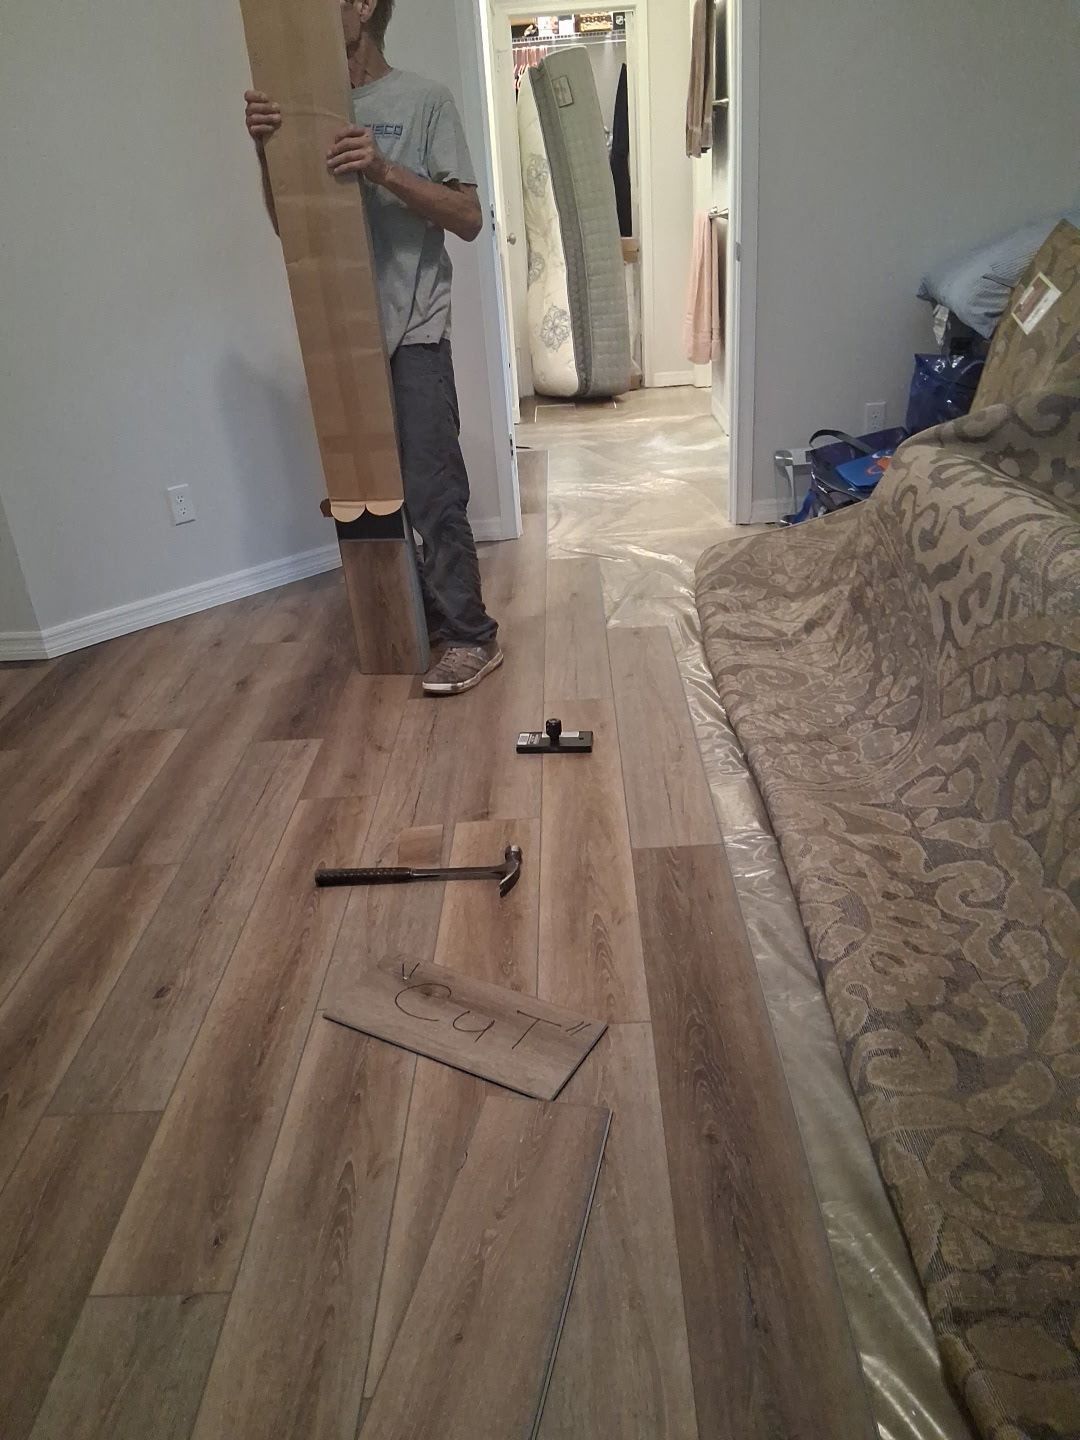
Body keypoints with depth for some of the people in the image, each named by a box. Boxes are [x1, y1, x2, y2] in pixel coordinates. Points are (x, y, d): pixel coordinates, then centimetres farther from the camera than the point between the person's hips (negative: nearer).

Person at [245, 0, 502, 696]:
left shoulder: (424, 100, -1)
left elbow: (469, 218, -7)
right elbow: (289, 223, 10)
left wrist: (385, 171, -20)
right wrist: (266, 149, -7)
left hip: (413, 333, -5)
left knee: (433, 495, -8)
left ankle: (472, 636, 3)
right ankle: (421, 617, 25)